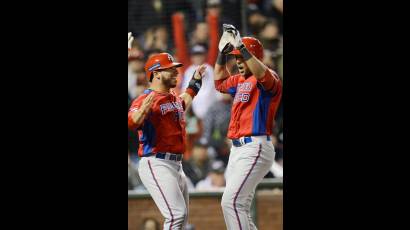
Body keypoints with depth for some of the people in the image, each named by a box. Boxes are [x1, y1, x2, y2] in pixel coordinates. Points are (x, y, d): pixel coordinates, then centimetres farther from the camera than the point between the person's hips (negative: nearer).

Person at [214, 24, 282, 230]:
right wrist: (222, 52, 24)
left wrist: (241, 48, -32)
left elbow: (263, 75, -32)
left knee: (231, 202, -20)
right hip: (237, 149, 10)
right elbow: (220, 82, 37)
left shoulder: (268, 79, -8)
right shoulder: (240, 81, 19)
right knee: (240, 209, 10)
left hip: (255, 149, -10)